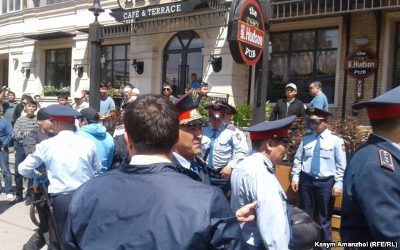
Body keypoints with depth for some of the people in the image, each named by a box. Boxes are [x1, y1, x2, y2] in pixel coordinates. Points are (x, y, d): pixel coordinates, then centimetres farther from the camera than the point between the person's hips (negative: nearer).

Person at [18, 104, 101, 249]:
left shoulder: (46, 145, -4)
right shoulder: (88, 143, -1)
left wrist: (38, 175, 23)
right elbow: (98, 171, 10)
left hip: (60, 198, -2)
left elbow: (23, 169, 4)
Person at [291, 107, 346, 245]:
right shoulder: (306, 138, 1)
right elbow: (297, 159, 6)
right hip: (306, 180, 3)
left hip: (326, 182, -3)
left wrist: (338, 184, -8)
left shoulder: (335, 140, -8)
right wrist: (295, 178, 3)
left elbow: (341, 165, -6)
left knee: (324, 217, 11)